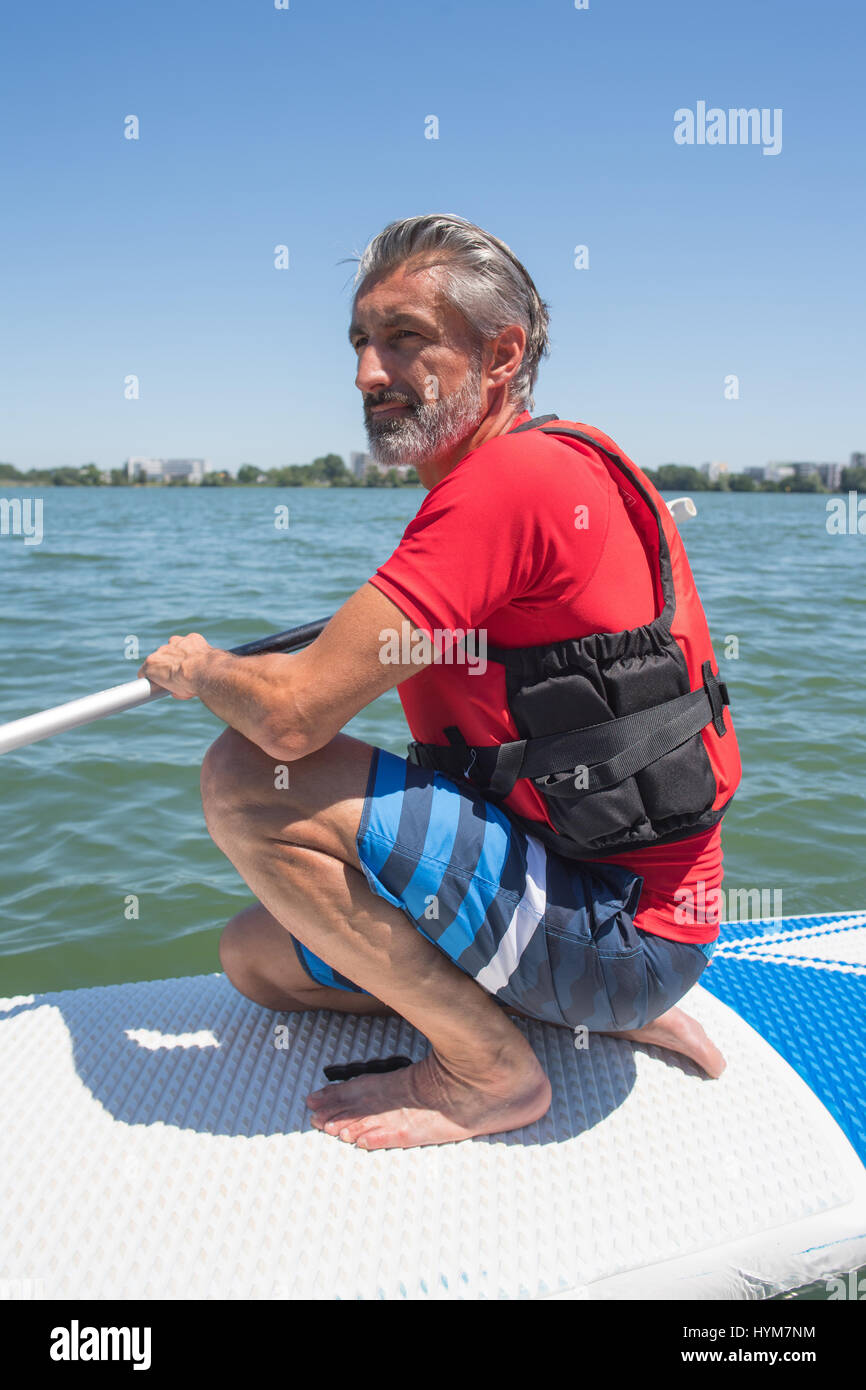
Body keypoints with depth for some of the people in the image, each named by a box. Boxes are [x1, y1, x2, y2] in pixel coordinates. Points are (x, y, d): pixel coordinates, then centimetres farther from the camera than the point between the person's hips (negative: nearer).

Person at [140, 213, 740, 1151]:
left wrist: (194, 668, -4)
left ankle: (489, 1068, -4)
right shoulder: (533, 472, 11)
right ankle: (597, 1012, 13)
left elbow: (293, 714, -25)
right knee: (253, 956, 13)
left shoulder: (508, 478, -22)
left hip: (618, 927, -10)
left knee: (247, 777, -20)